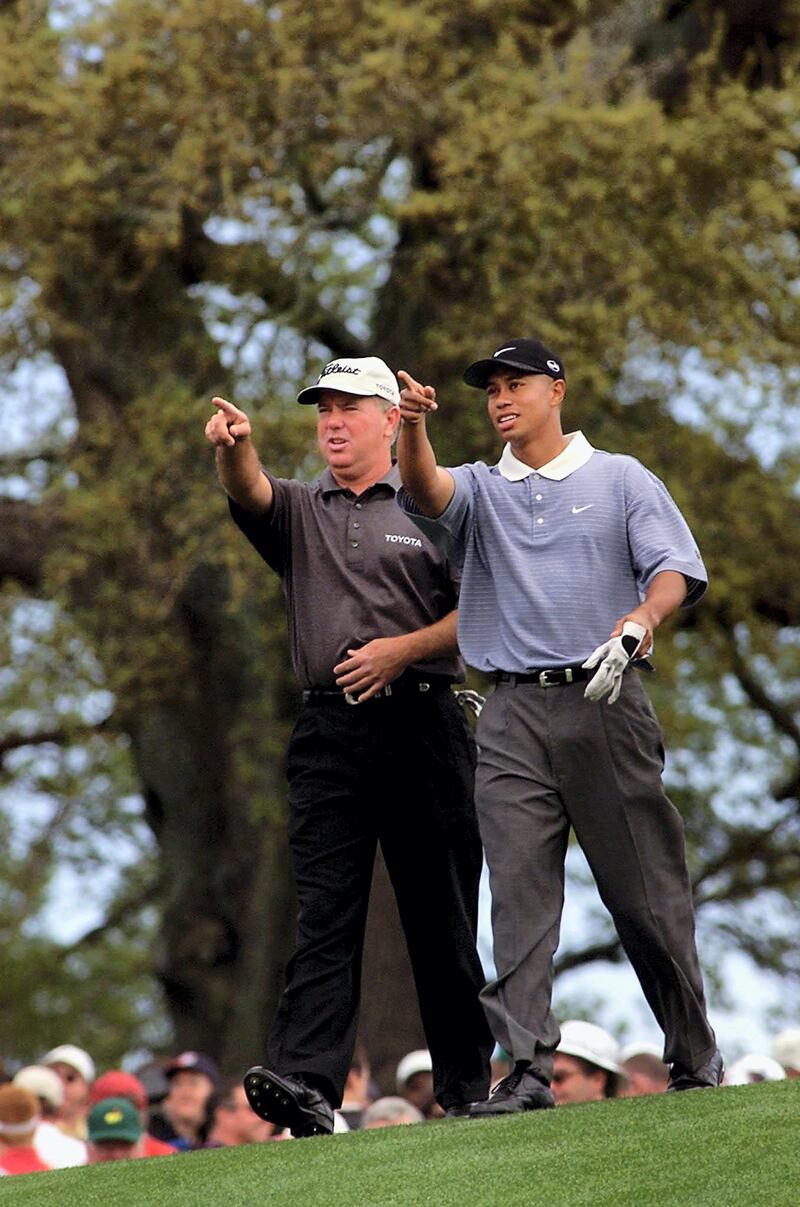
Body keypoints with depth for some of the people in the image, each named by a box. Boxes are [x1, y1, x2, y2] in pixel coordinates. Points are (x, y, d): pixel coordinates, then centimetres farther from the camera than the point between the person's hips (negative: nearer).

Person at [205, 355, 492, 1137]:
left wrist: (403, 649, -11)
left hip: (422, 724, -1)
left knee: (442, 916, 1)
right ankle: (306, 1084, -21)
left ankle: (468, 1089, 7)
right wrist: (234, 447, -29)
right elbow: (248, 490, -6)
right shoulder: (299, 511, 17)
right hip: (329, 733, 2)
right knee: (324, 913, -9)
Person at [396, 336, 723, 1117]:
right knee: (519, 896, -9)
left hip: (606, 702, -2)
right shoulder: (479, 491, 16)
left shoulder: (621, 480, 12)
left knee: (646, 893, 1)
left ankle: (695, 1060, 13)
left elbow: (675, 569, 0)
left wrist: (639, 622, -22)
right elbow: (424, 493, -7)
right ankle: (527, 1070, -13)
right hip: (514, 716, 2)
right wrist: (413, 429, -29)